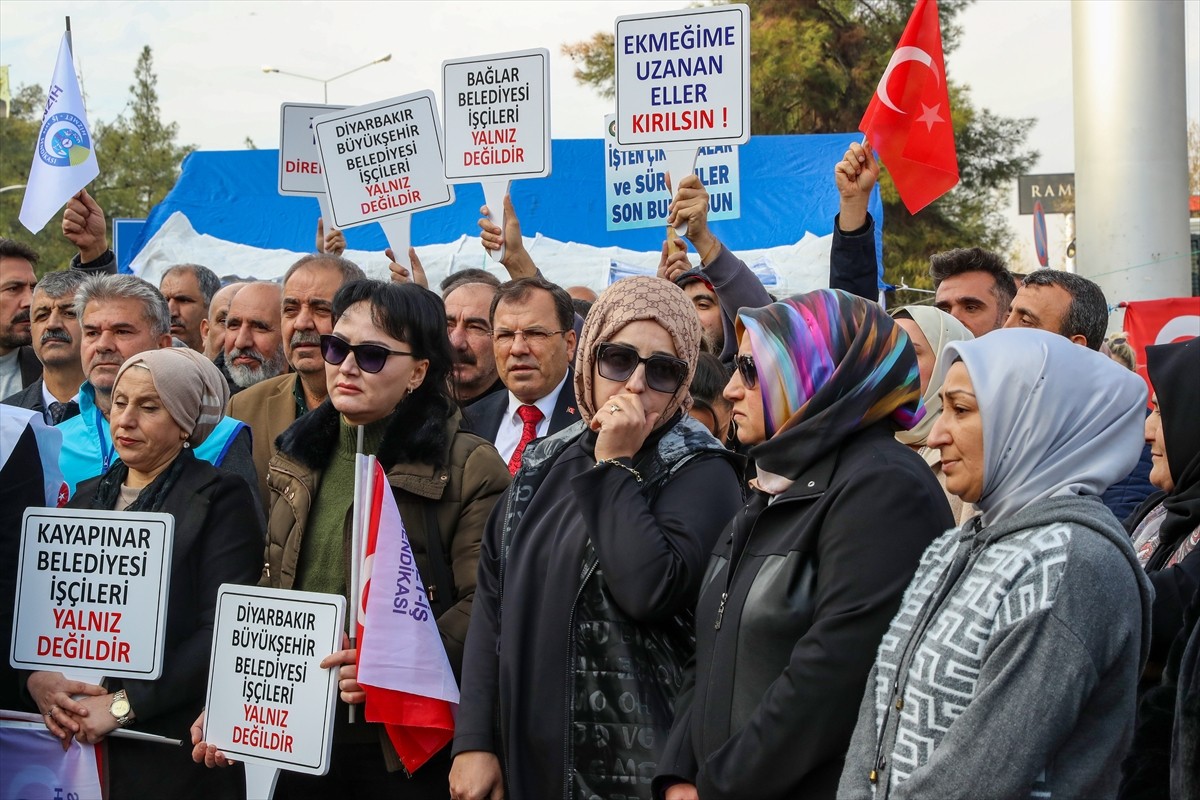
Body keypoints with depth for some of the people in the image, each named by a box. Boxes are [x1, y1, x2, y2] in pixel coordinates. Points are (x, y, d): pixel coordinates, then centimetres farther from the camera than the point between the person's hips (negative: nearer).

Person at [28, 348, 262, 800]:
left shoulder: (220, 499, -5)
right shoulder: (85, 497, 13)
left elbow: (224, 632, -14)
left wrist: (124, 704, -18)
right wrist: (36, 678, -9)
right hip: (71, 741, 5)